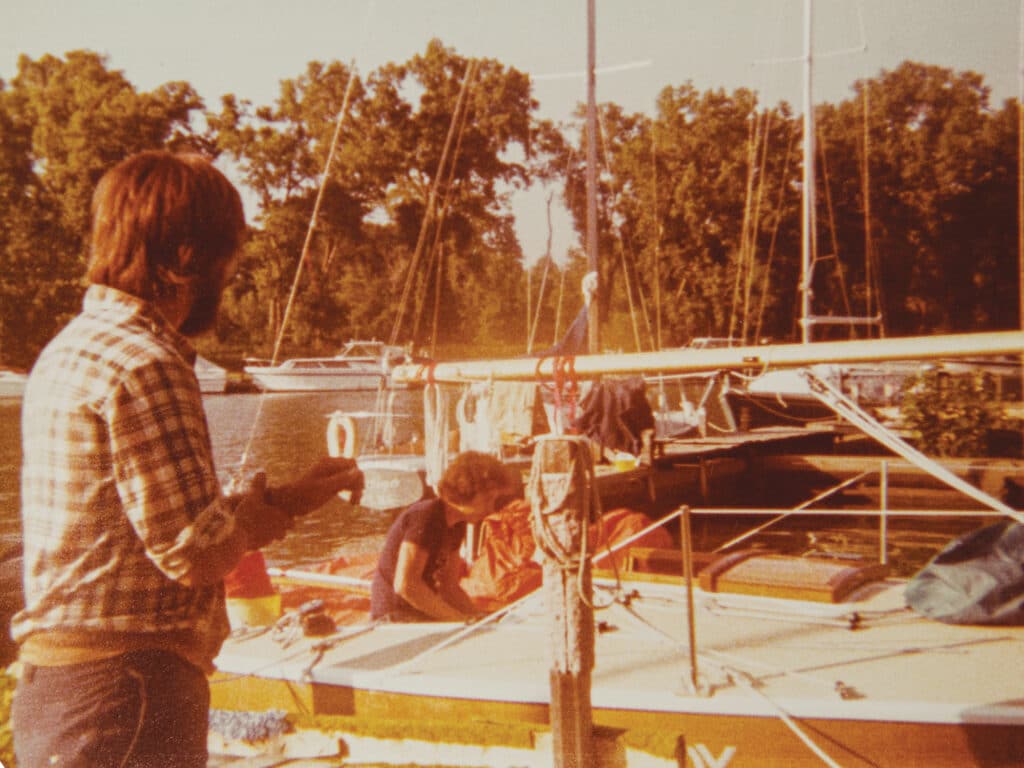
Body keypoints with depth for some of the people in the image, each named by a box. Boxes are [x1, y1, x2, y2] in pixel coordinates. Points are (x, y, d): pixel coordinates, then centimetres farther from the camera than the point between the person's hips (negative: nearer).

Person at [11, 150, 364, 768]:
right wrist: (276, 503, -2)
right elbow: (198, 553, -20)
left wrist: (290, 496, 17)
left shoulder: (73, 347, 14)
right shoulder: (144, 365, -18)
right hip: (125, 691, -10)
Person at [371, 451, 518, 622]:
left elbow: (449, 586, 12)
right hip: (396, 615, -9)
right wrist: (459, 618, -21)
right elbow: (405, 584, -25)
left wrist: (475, 616, -5)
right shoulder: (425, 517, -18)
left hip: (419, 613, 9)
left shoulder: (456, 526, 10)